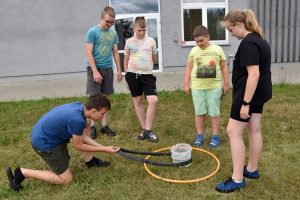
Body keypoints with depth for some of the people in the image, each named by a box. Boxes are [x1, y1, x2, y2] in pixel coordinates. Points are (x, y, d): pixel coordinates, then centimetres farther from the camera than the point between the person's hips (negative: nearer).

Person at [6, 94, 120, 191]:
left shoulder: (80, 107, -6)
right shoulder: (77, 120, -32)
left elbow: (83, 136, 3)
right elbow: (79, 146, -16)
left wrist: (102, 146, -5)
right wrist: (104, 149, -10)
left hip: (45, 133, 9)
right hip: (44, 143, -9)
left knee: (86, 125, 6)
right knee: (66, 179, 3)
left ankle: (90, 160, 19)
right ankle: (22, 173, 3)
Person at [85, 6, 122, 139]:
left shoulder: (113, 33, 9)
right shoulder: (93, 31, -6)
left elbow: (115, 53, 13)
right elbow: (89, 53, -10)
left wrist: (119, 70, 9)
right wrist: (95, 71, -17)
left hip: (108, 69, 5)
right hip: (95, 68, -4)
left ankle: (104, 125, 16)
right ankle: (92, 126, 8)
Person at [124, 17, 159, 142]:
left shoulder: (151, 41, 5)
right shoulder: (129, 42, 3)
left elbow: (154, 58, 18)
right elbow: (126, 61, 9)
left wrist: (146, 65, 9)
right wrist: (127, 76, 9)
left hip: (147, 74, 0)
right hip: (133, 74, 0)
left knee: (153, 100, -13)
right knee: (138, 101, 7)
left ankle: (148, 130, -1)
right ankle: (144, 129, 20)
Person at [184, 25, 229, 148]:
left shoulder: (217, 49, 1)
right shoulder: (194, 51, 5)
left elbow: (224, 67, 5)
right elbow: (189, 68, 9)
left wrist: (226, 84, 4)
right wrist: (186, 84, 4)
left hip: (214, 87, -1)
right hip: (197, 87, 2)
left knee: (214, 113, 5)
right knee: (199, 112, 8)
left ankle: (215, 137, 16)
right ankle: (199, 136, 19)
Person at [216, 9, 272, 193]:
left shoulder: (248, 43, -20)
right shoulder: (260, 40, 12)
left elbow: (253, 74, -26)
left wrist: (245, 103, -25)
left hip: (249, 94, -10)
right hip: (259, 93, 10)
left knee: (234, 132, -4)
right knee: (255, 130, 16)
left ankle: (238, 179, 3)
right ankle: (252, 169, 30)